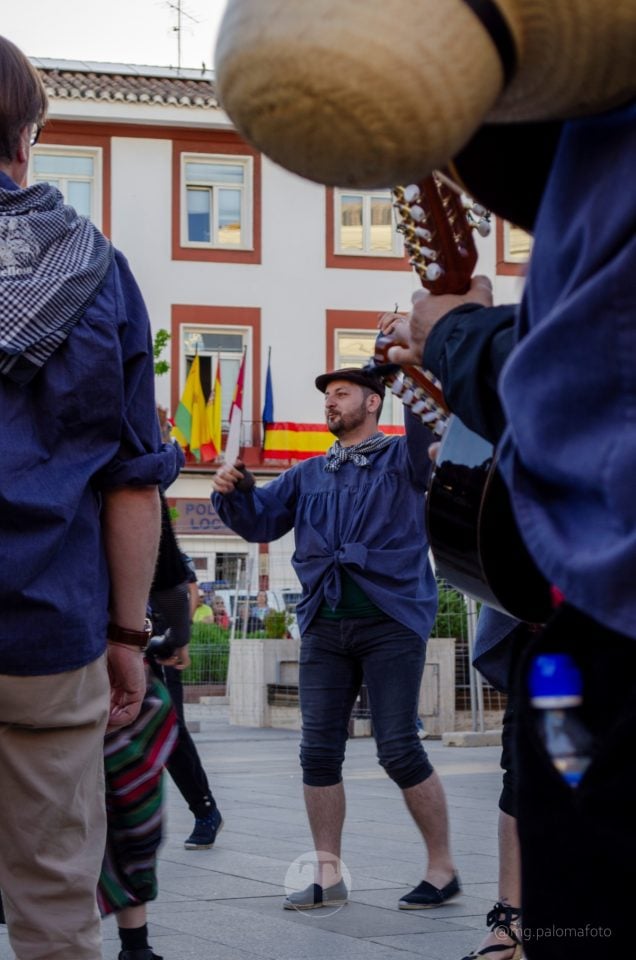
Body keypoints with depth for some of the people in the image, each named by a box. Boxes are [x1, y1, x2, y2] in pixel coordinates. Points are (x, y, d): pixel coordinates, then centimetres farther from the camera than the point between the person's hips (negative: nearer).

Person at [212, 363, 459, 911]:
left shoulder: (403, 457, 7)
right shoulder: (308, 475, 22)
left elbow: (432, 428, -14)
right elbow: (257, 519, 18)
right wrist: (230, 492, -2)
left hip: (391, 620, -5)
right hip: (325, 626, 5)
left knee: (400, 750, -9)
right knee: (319, 752, 2)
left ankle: (443, 870, 2)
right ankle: (328, 875, 10)